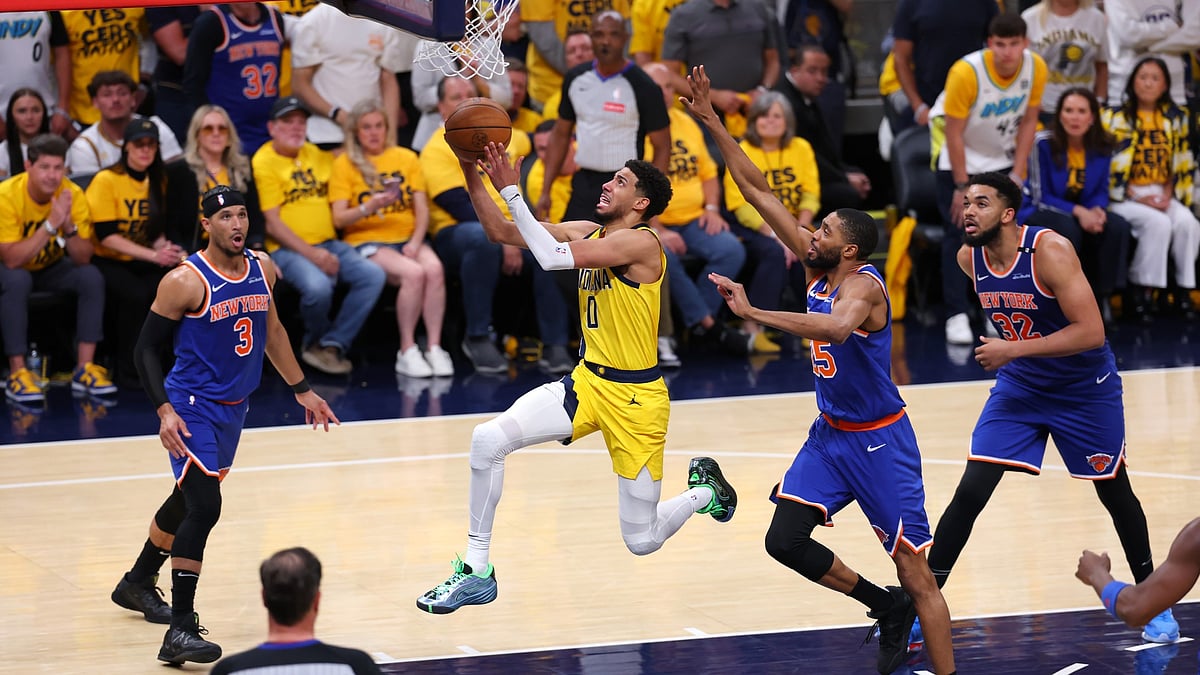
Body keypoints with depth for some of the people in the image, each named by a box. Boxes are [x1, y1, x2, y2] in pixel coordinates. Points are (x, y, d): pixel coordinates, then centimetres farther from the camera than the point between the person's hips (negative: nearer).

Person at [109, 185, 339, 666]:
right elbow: (147, 348, -13)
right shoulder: (186, 281, -19)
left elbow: (271, 330, 18)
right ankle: (180, 632, -20)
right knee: (204, 507, -21)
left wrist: (302, 390, 20)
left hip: (233, 407, 8)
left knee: (189, 500, 23)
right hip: (192, 407, -8)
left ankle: (137, 584, 46)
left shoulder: (262, 269, 1)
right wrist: (164, 410, -24)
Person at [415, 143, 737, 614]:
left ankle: (704, 492, 36)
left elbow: (553, 258, -30)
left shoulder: (641, 242, -19)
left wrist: (511, 190, -28)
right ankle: (477, 572, -7)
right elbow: (501, 231, 4)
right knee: (489, 440, -17)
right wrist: (472, 174, -9)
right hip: (587, 381, 7)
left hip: (636, 398, -7)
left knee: (642, 541, 2)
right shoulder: (587, 232, 5)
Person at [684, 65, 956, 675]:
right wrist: (711, 122, -1)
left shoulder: (862, 283, -21)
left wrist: (753, 313, -48)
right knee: (785, 540, 0)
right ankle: (888, 608, 17)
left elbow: (836, 326, -46)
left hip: (879, 440, -8)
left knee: (914, 572, -6)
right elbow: (757, 190, 2)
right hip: (830, 434, 8)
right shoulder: (817, 268, 1)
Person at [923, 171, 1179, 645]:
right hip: (1020, 387, 4)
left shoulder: (1050, 251, -27)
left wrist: (1014, 349, -33)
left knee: (1115, 494, 11)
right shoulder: (969, 258, -9)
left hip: (1085, 388, -4)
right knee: (969, 493, -9)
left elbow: (1091, 332, -32)